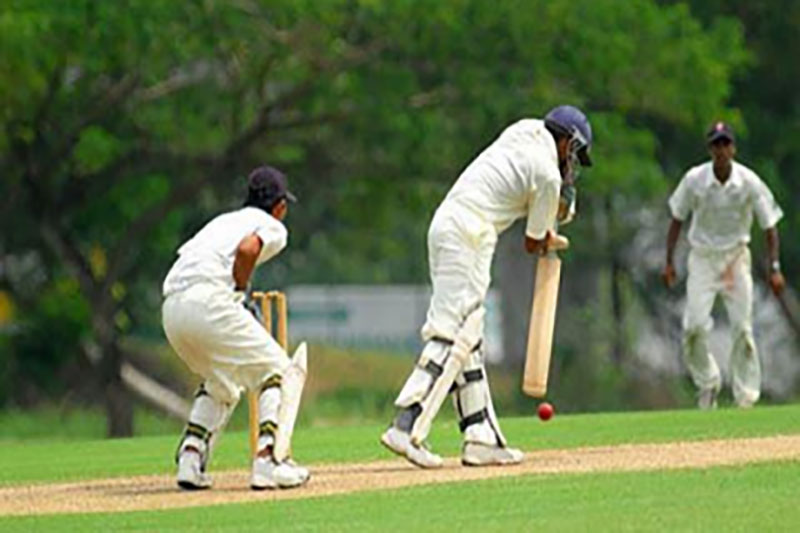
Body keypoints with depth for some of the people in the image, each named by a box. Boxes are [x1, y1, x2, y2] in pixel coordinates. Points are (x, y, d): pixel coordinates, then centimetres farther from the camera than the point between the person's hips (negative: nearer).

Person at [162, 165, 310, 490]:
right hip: (209, 301, -7)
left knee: (221, 384, 27)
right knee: (278, 372, 4)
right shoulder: (272, 227, 10)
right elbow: (247, 249, -12)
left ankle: (190, 459, 12)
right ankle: (268, 458, -10)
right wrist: (240, 291, 2)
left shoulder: (223, 221, 32)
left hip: (171, 309, 7)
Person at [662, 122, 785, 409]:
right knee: (693, 325, -14)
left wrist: (774, 268, -13)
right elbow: (677, 220, 2)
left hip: (736, 257, 0)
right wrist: (669, 262, -3)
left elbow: (769, 225, -5)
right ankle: (707, 381, 10)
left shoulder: (749, 182, -13)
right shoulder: (694, 180, -11)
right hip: (703, 258, 0)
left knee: (742, 328, -7)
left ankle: (746, 396, 4)